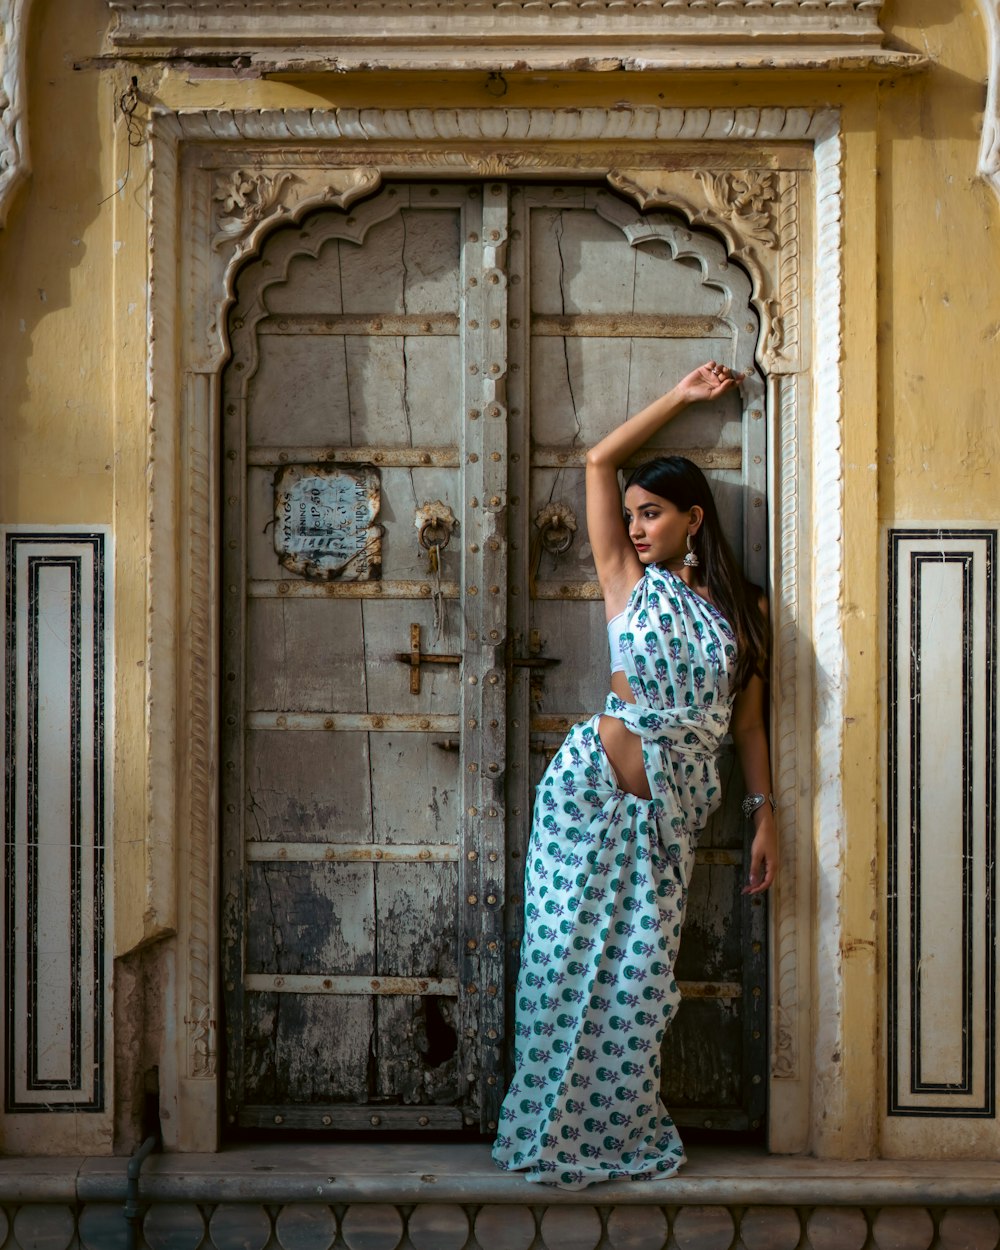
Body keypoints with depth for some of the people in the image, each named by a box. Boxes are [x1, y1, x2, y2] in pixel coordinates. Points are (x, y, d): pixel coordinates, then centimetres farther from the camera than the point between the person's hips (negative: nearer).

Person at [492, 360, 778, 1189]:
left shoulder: (741, 608, 9)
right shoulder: (629, 582, 4)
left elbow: (748, 723, 11)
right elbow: (600, 460, 5)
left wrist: (765, 816, 4)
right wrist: (683, 398, 11)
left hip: (672, 810, 2)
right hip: (596, 785, -1)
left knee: (638, 974, 3)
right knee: (574, 960, 0)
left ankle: (621, 1136, 18)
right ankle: (561, 1131, 13)